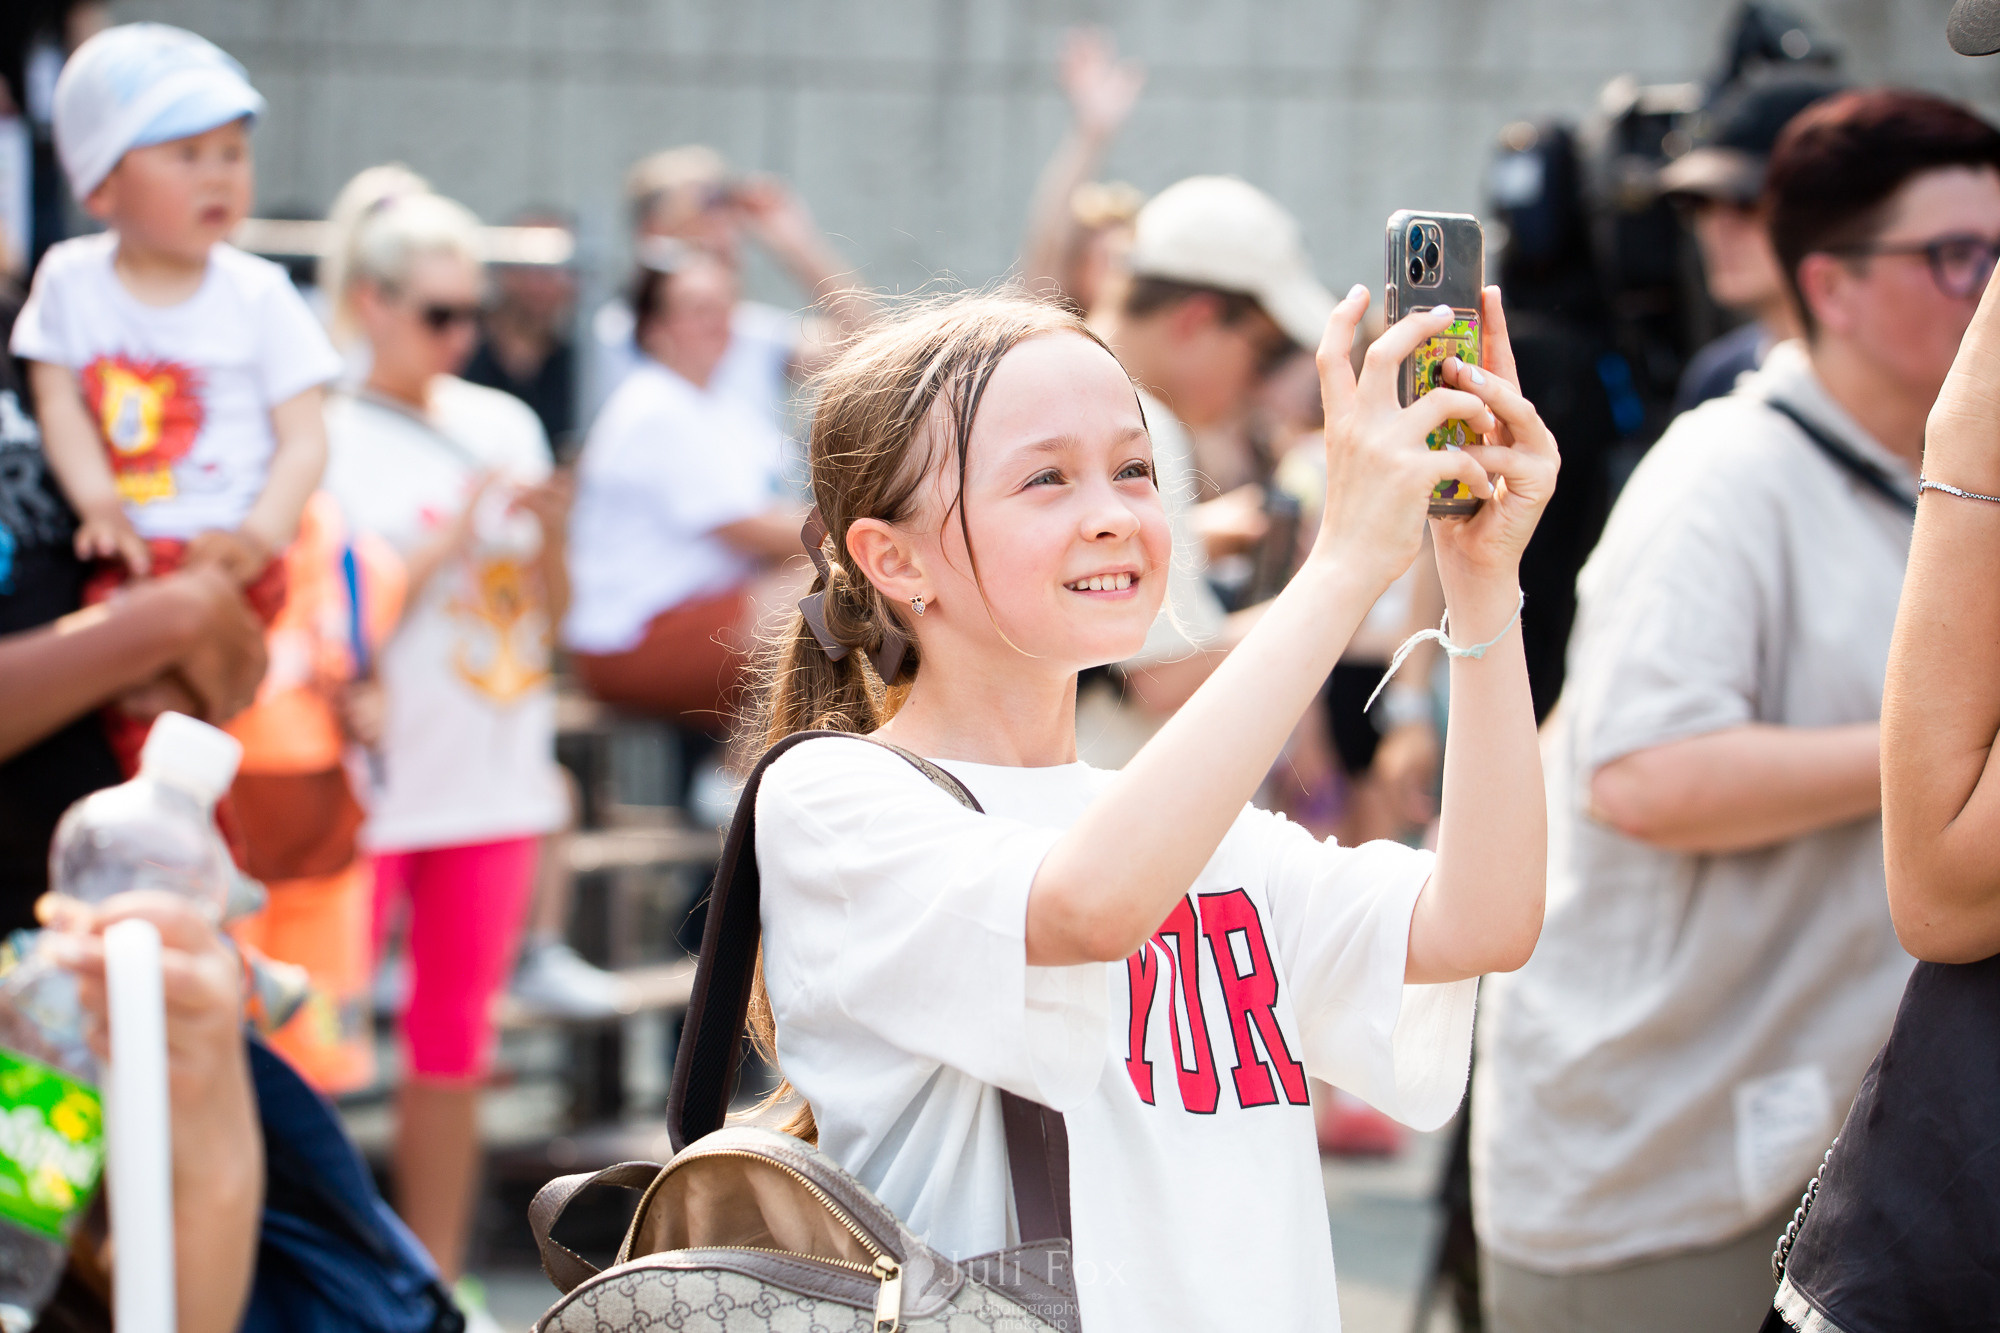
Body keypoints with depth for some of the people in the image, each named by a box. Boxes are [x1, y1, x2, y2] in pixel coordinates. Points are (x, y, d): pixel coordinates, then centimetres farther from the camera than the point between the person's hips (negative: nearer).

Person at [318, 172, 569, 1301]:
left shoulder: (506, 425, 10)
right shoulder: (321, 434, -6)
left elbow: (547, 617, 12)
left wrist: (551, 533, -7)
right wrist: (450, 538, -16)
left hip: (496, 775, 5)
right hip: (369, 783, -5)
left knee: (457, 1040, 11)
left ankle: (436, 1280, 19)